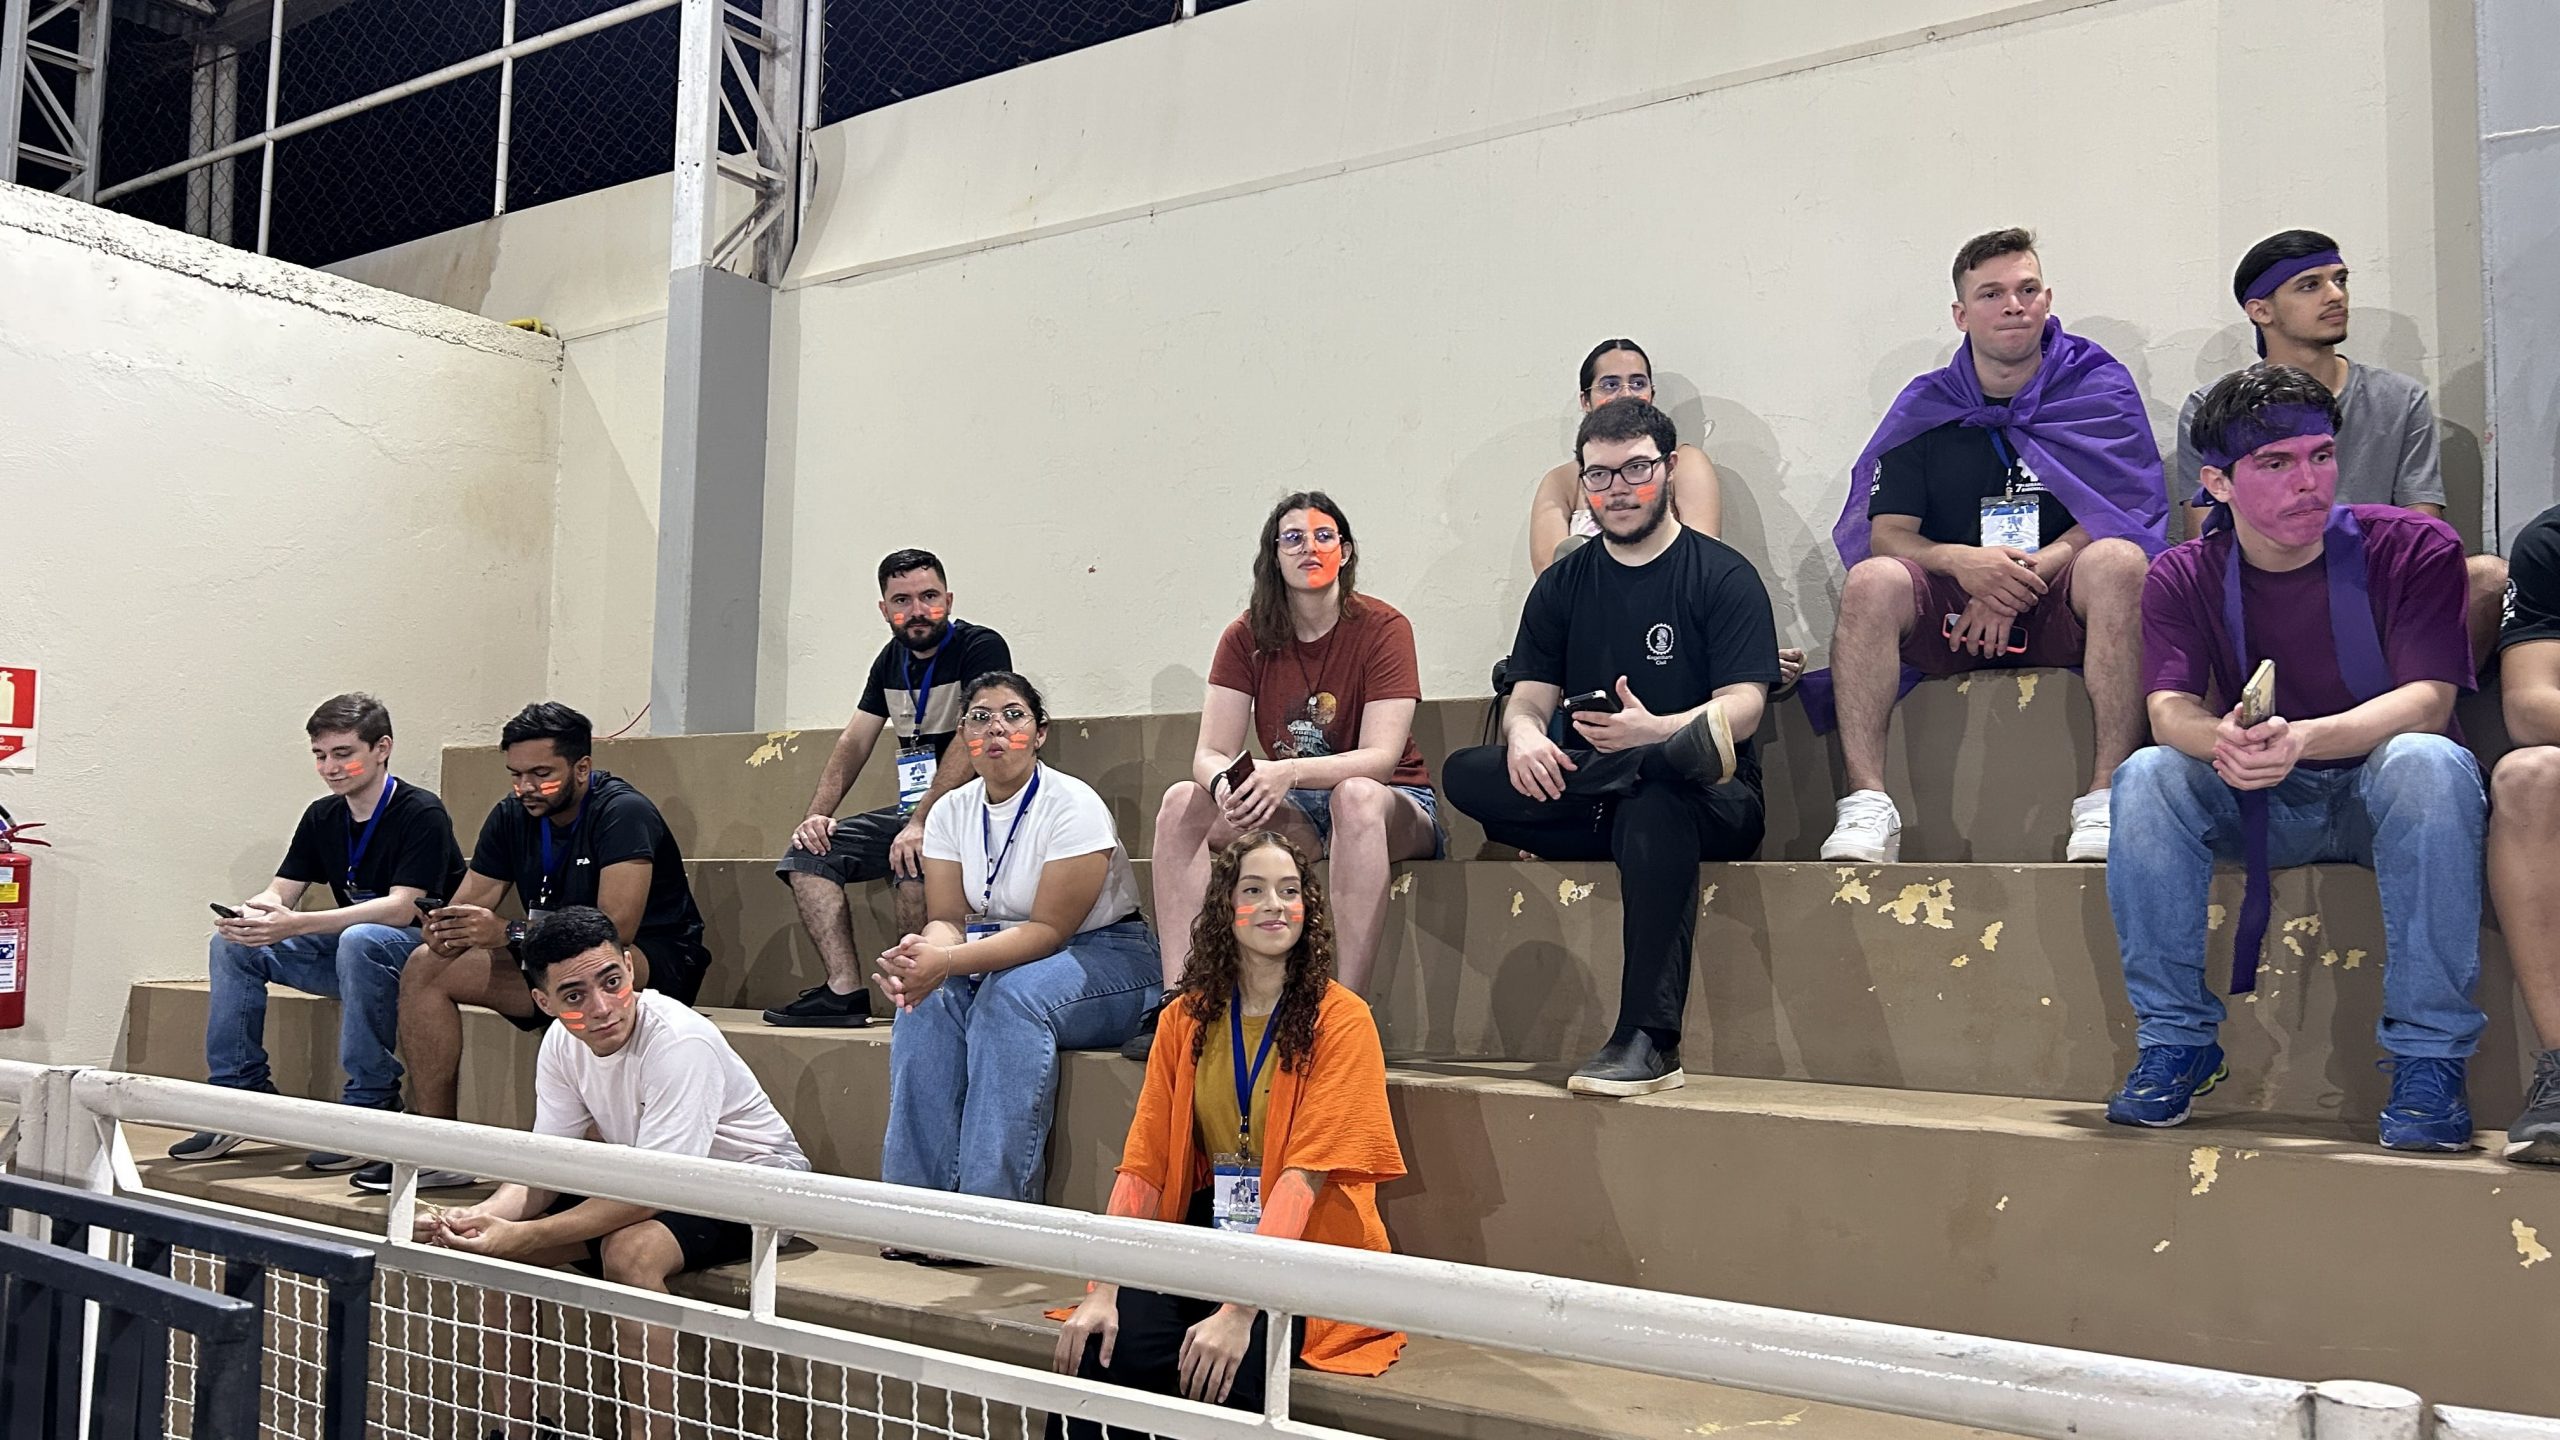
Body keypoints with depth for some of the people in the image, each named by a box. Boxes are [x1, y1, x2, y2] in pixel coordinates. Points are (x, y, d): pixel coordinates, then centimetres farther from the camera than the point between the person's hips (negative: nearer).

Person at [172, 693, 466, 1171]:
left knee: (361, 941, -38)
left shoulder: (420, 813, -15)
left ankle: (371, 1105, -28)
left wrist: (295, 924, -34)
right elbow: (279, 893, 5)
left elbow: (402, 908, -25)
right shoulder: (322, 817, 8)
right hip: (348, 951, 8)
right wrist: (246, 915, -21)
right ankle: (241, 1095, -3)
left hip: (422, 950, -8)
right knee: (232, 945, -5)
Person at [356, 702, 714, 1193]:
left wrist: (509, 933, -35)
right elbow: (468, 907, 2)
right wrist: (445, 931, -23)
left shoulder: (622, 813, -20)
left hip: (654, 965, -7)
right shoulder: (511, 817, 2)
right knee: (426, 967, -6)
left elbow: (616, 929, -30)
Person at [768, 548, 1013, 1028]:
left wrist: (921, 823, -29)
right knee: (806, 853, -3)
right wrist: (818, 814, -2)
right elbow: (854, 742, 13)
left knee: (912, 857, -36)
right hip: (912, 809, 8)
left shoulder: (981, 648, -10)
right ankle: (844, 991, -11)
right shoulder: (893, 659, 13)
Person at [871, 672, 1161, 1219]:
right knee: (926, 1003, -25)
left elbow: (1050, 930, -23)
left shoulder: (1072, 805, -17)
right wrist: (924, 952, -30)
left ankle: (994, 1209, -31)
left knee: (1011, 995, -35)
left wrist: (948, 960, -36)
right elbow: (947, 917, -3)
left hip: (1106, 958, -5)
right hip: (997, 959, 5)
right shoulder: (951, 811, 2)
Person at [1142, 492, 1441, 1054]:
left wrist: (1287, 772, -38)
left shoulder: (1383, 628, -12)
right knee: (1184, 800, -18)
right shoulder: (1247, 638, -1)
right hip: (1294, 816, 4)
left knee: (1356, 795, -37)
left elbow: (1380, 757, -21)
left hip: (1397, 810, -4)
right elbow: (1210, 753, -8)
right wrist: (1226, 781, -33)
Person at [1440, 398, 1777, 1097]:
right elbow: (1529, 695, 7)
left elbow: (1744, 706, -10)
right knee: (1465, 775, -22)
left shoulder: (1723, 574, 0)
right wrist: (1524, 733, -19)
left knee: (1653, 807, -40)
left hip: (1713, 803, -4)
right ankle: (1687, 748, -31)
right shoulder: (1562, 584, 14)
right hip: (1585, 794, 4)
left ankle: (1648, 1042, -37)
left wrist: (1654, 731, -31)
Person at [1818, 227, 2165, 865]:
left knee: (2118, 561, -32)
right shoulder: (1925, 407, 11)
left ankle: (2106, 800, -34)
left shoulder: (2099, 387, 8)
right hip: (1950, 614, 1)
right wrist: (1959, 561, -21)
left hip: (2061, 608, 0)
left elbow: (2119, 516, -3)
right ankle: (1867, 805, -34)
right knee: (1871, 580, -28)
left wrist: (2023, 575, -18)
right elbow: (1885, 533, 1)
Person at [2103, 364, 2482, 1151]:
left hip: (2380, 794, -2)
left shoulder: (2413, 548, -10)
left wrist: (2302, 740, -42)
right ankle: (2175, 1040, -16)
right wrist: (2225, 740, -43)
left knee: (2431, 762, -35)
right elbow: (2170, 710, -16)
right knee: (2145, 776, -26)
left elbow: (2427, 701, -21)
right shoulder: (2183, 578, -3)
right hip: (2261, 807, 2)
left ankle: (2428, 1056, -27)